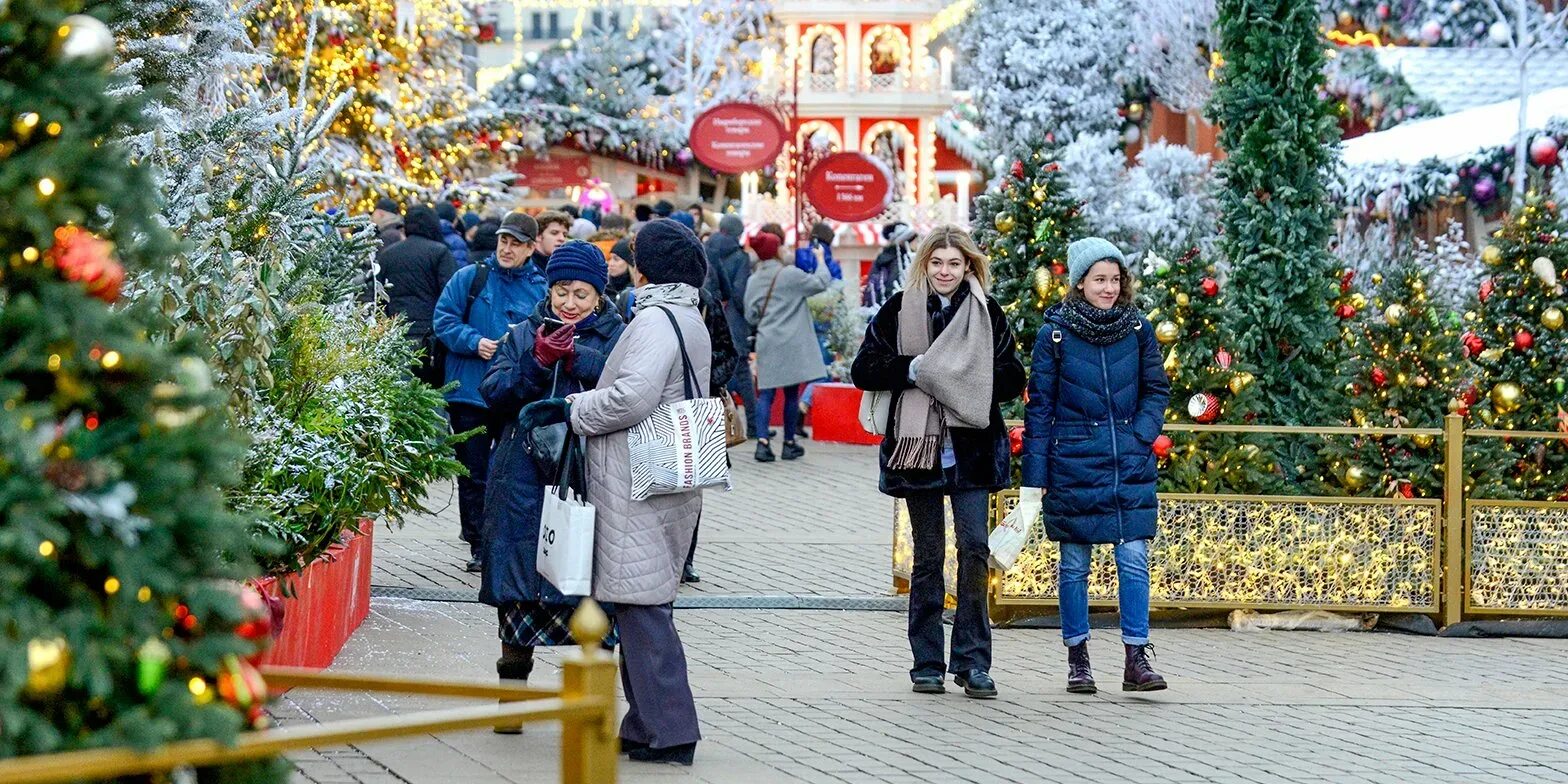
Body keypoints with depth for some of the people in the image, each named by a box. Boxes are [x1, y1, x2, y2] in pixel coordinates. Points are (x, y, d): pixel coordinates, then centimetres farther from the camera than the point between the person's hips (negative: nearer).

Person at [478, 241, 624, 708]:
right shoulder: (523, 335, 13)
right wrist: (537, 361, -15)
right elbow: (494, 393, 0)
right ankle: (512, 686, 16)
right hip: (524, 481, 2)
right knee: (518, 585, 4)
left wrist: (577, 359, -21)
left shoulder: (615, 337, 8)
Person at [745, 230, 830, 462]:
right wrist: (820, 260, 10)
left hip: (766, 344, 4)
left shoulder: (753, 280, 6)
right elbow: (821, 283, -5)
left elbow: (751, 316, 9)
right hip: (791, 344, -4)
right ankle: (789, 444, 13)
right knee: (791, 393, 6)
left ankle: (763, 441, -13)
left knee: (766, 393, 2)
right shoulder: (790, 274, -9)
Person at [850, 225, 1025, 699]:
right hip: (919, 445, 0)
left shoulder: (987, 313, 6)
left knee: (974, 548, -9)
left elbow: (1014, 379, 8)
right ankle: (927, 664, 13)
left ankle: (972, 661, -1)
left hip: (972, 446, 0)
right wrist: (913, 370, -13)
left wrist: (978, 382, -10)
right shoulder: (899, 310, 3)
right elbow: (864, 371, 0)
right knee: (927, 556, 6)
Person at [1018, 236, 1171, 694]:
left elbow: (1156, 391, 13)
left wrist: (1139, 438, -4)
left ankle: (1136, 659, 1)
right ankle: (1077, 660, 14)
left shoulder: (1138, 330, 4)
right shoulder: (1056, 333, -3)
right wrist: (1032, 482, -3)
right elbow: (1039, 409, -1)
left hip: (1130, 468, 2)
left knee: (1134, 561, -4)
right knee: (1074, 565, 5)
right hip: (1072, 466, -2)